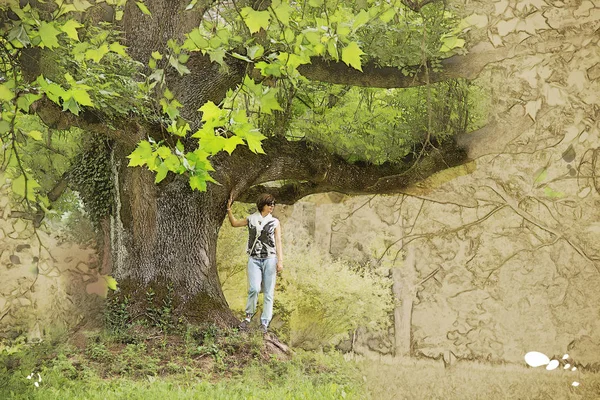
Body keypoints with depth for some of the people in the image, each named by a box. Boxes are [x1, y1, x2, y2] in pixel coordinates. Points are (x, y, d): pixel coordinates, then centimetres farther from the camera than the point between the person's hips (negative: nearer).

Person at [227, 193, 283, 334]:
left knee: (268, 292, -1)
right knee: (254, 289, -16)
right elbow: (234, 223, 23)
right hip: (254, 259, 0)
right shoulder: (251, 219, 9)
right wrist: (229, 209, 11)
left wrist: (280, 261, -7)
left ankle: (264, 323, 6)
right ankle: (248, 316, 4)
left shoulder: (275, 222, 7)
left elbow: (278, 242, 2)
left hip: (269, 259, 0)